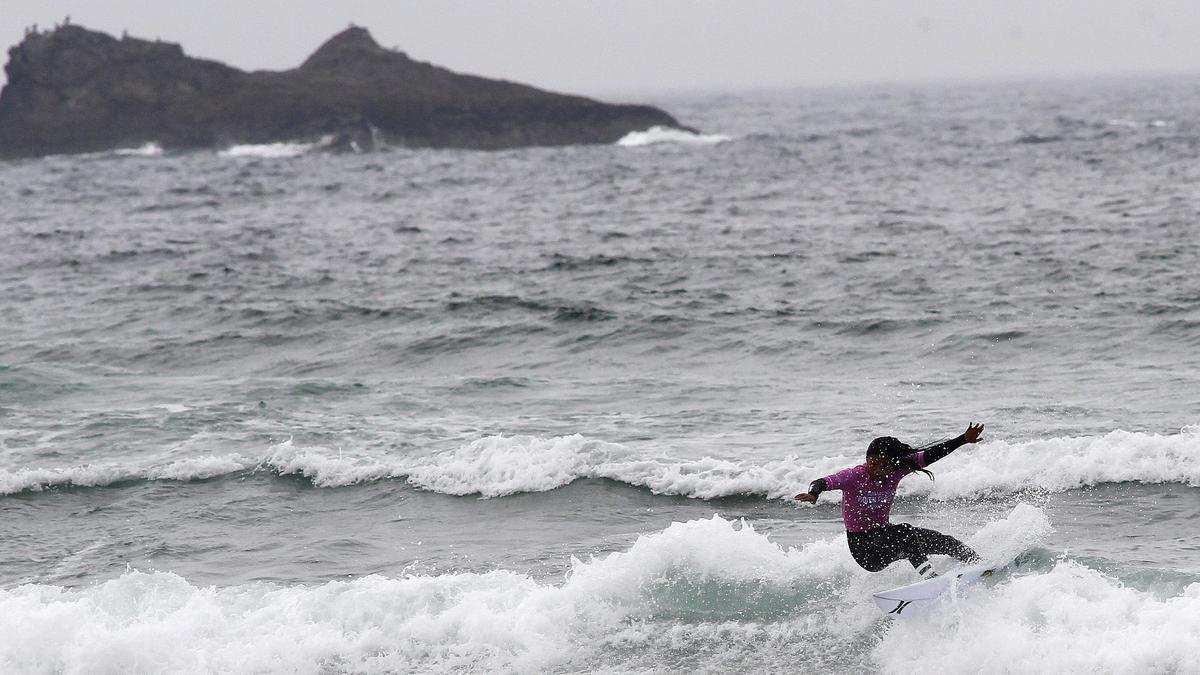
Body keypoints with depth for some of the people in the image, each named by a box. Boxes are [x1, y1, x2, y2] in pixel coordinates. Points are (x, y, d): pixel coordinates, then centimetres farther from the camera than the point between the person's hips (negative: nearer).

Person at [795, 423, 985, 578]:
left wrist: (964, 439, -10)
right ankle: (928, 575, -39)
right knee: (904, 533, -31)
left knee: (941, 541, 3)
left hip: (883, 534, 6)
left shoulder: (896, 471, -7)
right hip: (862, 546, -6)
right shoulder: (855, 476, -20)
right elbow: (822, 483, -33)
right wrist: (813, 493, -56)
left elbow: (930, 455, -7)